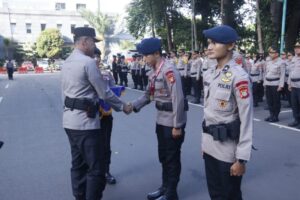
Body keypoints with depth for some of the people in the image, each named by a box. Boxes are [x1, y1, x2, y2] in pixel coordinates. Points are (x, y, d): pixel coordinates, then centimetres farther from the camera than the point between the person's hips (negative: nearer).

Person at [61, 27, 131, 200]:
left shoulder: (67, 62, 12)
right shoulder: (88, 62, -15)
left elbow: (65, 92, 15)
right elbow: (105, 92, -13)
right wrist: (123, 106, 0)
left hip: (70, 120, 10)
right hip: (86, 122, -10)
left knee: (78, 164, 18)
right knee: (96, 169, 0)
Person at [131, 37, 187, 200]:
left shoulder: (169, 70, -21)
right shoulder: (153, 72, 8)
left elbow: (178, 99, -23)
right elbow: (148, 95, 13)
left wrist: (177, 125, -20)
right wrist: (133, 106, -2)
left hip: (172, 121, -9)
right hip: (161, 120, 9)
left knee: (172, 158, 6)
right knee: (163, 155, 20)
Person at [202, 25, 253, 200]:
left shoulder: (239, 76, -16)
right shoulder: (209, 74, 6)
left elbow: (247, 119, -16)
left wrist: (241, 158, -16)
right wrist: (205, 142, 16)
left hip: (228, 148, -6)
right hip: (210, 146, 7)